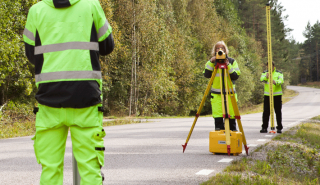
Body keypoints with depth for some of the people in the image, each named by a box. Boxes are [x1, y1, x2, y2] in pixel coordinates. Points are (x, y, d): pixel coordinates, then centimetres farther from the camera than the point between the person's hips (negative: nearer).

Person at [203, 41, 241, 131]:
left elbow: (236, 76, -4)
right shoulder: (212, 61, 10)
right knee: (218, 117, -6)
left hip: (230, 92, -1)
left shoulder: (232, 61, 6)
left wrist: (228, 66, -16)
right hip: (216, 93, 1)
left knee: (231, 116, -3)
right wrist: (211, 62, -11)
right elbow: (206, 75, -2)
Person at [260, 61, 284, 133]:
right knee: (266, 112, -3)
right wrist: (266, 77, -31)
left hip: (277, 95, -1)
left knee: (278, 112, 3)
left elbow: (281, 80, -15)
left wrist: (275, 82, -37)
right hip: (267, 95, 1)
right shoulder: (265, 73, 8)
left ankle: (279, 128, 10)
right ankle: (264, 127, 2)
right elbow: (261, 79, -9)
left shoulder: (279, 73, 2)